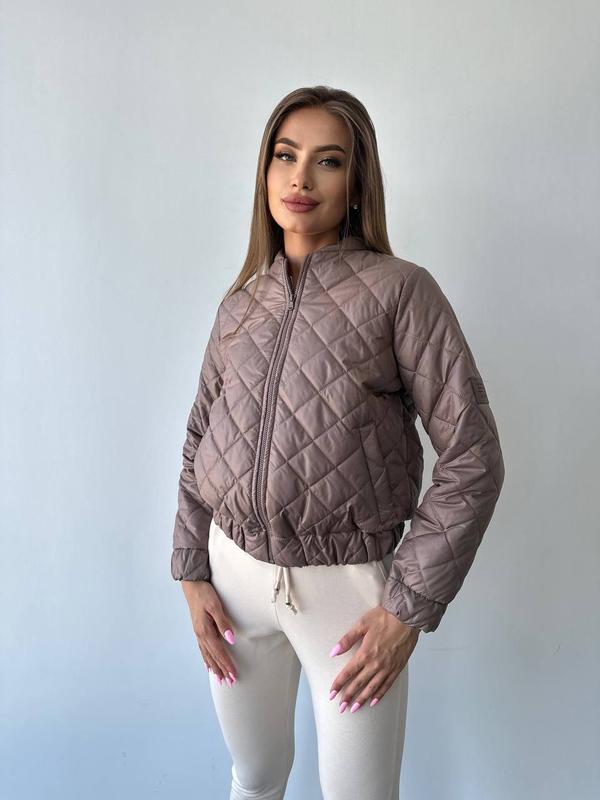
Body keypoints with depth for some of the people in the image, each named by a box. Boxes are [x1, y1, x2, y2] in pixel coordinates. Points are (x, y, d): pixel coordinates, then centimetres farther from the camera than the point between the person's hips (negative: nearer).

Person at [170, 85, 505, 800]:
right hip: (235, 572, 4)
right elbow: (201, 440, 10)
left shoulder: (400, 290, -10)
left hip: (348, 587, -4)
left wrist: (411, 606, -13)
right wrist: (192, 572, 4)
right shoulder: (241, 302, 4)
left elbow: (472, 457, -12)